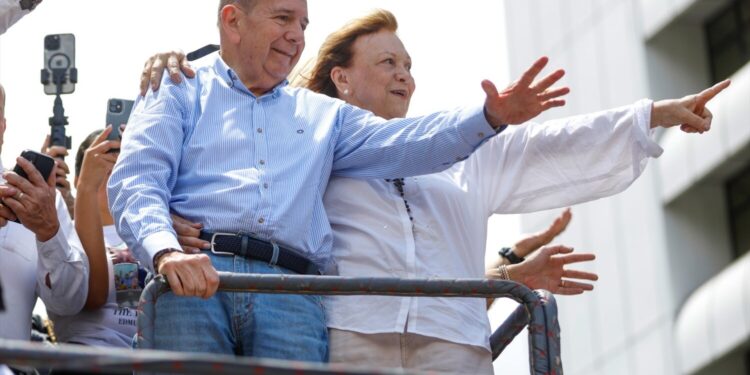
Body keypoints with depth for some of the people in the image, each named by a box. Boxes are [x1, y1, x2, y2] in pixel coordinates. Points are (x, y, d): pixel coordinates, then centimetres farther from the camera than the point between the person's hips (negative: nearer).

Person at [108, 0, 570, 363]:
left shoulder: (321, 114, 30)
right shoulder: (179, 93, 17)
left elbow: (403, 144, 16)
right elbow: (135, 183, 2)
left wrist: (491, 116, -2)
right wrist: (167, 252, -20)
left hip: (290, 293, 3)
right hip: (193, 279, -3)